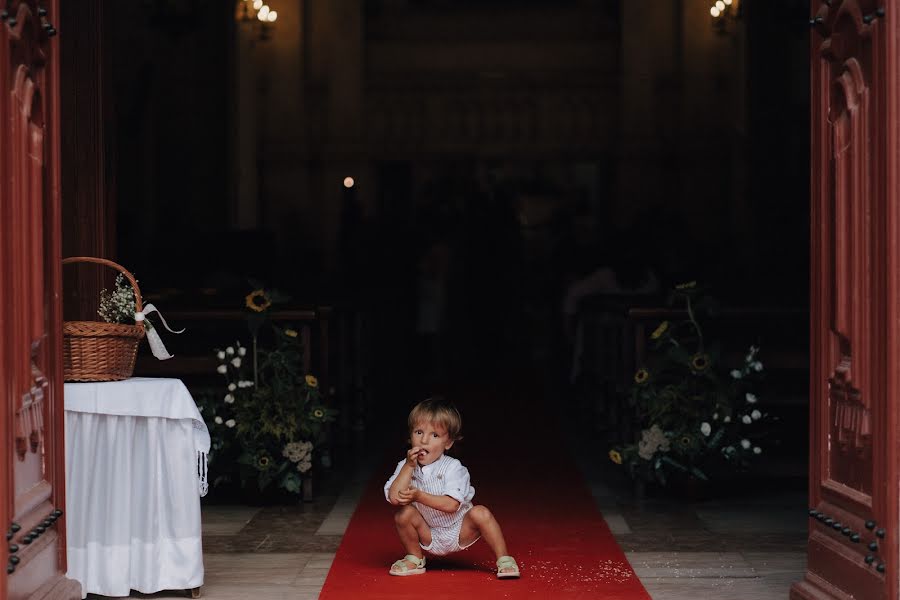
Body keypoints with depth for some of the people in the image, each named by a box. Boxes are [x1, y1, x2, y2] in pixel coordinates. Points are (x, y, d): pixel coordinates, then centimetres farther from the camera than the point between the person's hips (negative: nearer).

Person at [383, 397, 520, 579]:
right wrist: (409, 466, -28)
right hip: (429, 537, 2)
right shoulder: (405, 467, -7)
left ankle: (504, 559, -14)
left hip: (459, 531, -2)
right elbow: (394, 498, -24)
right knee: (404, 513, -22)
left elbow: (451, 505, -27)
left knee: (480, 513, -28)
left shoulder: (452, 467, -16)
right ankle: (415, 559, 1)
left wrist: (419, 496, -34)